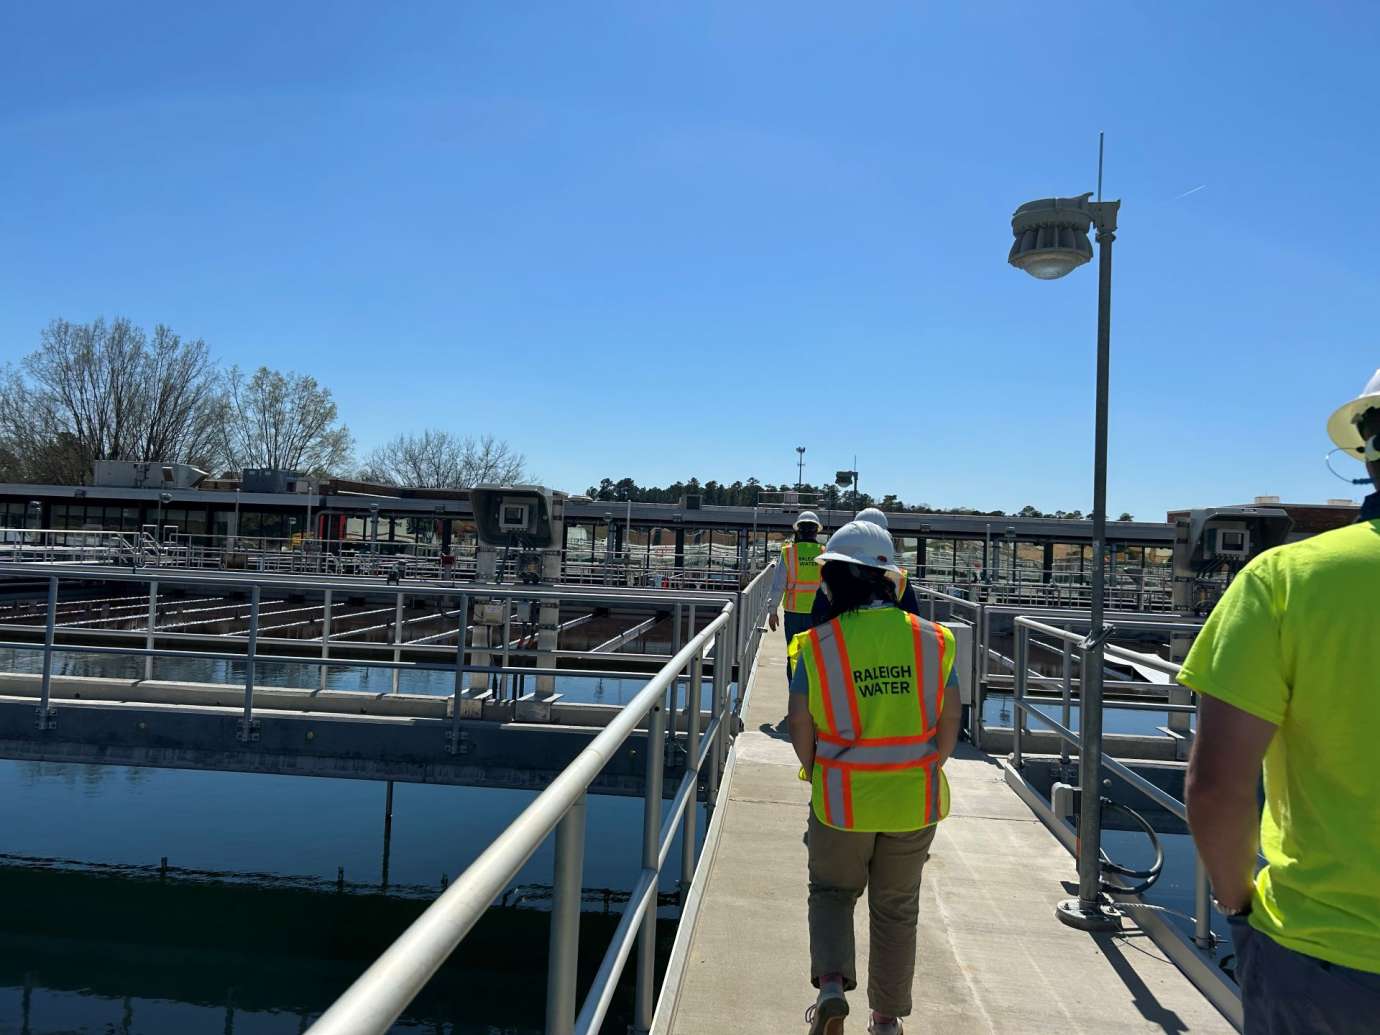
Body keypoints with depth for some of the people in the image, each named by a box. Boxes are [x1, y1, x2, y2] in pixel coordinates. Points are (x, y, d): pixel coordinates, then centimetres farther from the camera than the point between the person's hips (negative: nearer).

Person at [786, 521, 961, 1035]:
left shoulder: (817, 645, -13)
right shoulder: (932, 639, -6)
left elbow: (800, 727, -8)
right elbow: (949, 724, -1)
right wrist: (923, 774, 12)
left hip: (841, 800, -2)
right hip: (915, 801, 2)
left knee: (831, 892, 22)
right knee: (896, 908, 20)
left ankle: (831, 984, 4)